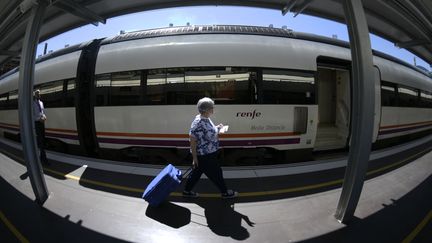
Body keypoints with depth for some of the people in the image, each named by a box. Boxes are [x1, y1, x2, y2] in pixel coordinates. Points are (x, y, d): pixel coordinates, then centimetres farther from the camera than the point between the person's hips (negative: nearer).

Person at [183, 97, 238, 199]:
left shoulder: (206, 119, 2)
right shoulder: (198, 123, -28)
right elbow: (192, 141, -24)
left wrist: (217, 128, 7)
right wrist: (194, 157, -20)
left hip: (209, 153, 9)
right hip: (204, 156, -9)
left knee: (197, 172, 21)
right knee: (216, 173, 9)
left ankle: (187, 191, 39)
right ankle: (225, 192, 32)